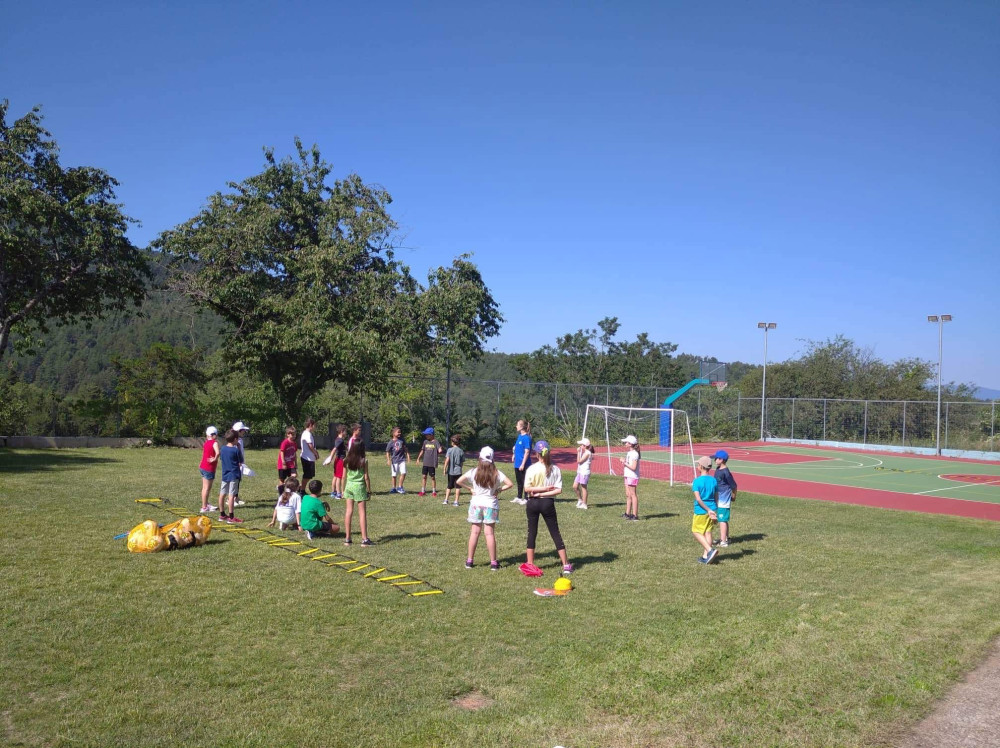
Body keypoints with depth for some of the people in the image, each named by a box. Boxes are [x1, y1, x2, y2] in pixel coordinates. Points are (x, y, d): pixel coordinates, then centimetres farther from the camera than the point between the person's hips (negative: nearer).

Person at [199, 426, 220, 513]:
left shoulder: (206, 442, 7)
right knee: (207, 488, -1)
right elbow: (217, 453, -33)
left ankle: (206, 504, 30)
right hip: (209, 469, -8)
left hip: (203, 467, 8)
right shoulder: (215, 442, -16)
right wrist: (215, 459, -19)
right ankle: (204, 507, 4)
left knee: (205, 488, 17)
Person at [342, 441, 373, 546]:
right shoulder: (364, 460, -9)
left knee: (348, 512, 7)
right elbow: (366, 477, -7)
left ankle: (347, 538, 10)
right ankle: (364, 539, 1)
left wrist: (343, 490, 13)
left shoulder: (347, 460, -1)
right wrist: (369, 490, 2)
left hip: (349, 486, 3)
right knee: (362, 512, 1)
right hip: (359, 487, -3)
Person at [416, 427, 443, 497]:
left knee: (433, 477, 4)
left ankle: (434, 492, 14)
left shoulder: (435, 442, -6)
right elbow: (422, 451, 15)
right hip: (425, 462, 5)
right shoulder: (425, 442, 8)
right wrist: (418, 458, 12)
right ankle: (423, 491, 16)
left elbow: (440, 450, -15)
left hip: (432, 463, -5)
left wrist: (440, 450, -33)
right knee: (424, 476, 7)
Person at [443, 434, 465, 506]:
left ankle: (446, 500, 15)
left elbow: (447, 460, -13)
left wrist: (445, 469, -8)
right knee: (457, 486, 3)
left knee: (449, 486, 14)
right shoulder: (461, 451, -1)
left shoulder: (450, 450, -7)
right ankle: (456, 501, 1)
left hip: (451, 471, 0)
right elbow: (462, 462, 3)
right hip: (458, 471, 0)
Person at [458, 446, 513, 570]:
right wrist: (499, 490, -1)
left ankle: (469, 560, 13)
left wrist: (470, 488, 2)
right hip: (491, 505, -1)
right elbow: (510, 484, -12)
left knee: (474, 532, 8)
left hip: (476, 504, 1)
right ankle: (493, 563, 5)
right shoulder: (496, 473, -7)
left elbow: (459, 481, -8)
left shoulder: (474, 472, -5)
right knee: (490, 533, 3)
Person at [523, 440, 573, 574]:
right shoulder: (555, 469, -5)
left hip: (533, 503, -1)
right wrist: (545, 492, -10)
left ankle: (530, 564, 15)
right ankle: (566, 565, 10)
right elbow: (558, 490, -11)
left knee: (532, 533, 11)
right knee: (555, 533, 8)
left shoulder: (531, 469, -9)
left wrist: (538, 491, -11)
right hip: (548, 503, 1)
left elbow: (527, 488, -16)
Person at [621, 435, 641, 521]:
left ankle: (635, 515, -3)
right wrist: (624, 461, 4)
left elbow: (633, 467, -22)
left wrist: (624, 462, -15)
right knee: (628, 495, 13)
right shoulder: (629, 453, 14)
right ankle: (628, 513, 20)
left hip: (633, 477, -10)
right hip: (628, 476, 10)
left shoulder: (634, 454, -16)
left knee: (633, 495, -6)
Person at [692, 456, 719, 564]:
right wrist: (713, 511, 18)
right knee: (708, 532, 11)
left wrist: (708, 510, -16)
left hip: (701, 511, -5)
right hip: (712, 510, 6)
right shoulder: (713, 480, 3)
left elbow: (698, 499, -20)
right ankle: (706, 556, 14)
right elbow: (716, 497, 9)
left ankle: (710, 550, -7)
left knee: (697, 532, 8)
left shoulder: (697, 481, -13)